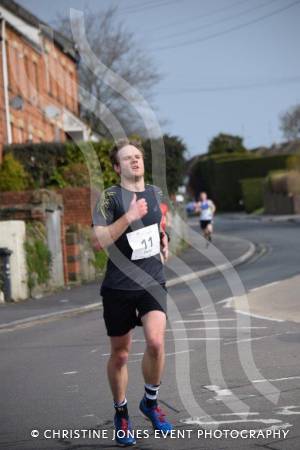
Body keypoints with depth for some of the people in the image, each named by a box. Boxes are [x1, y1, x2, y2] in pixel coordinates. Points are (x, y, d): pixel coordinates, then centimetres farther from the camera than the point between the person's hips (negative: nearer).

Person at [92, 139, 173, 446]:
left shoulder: (155, 192, 7)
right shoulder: (110, 197, -8)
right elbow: (99, 240, -20)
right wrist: (128, 217, -26)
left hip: (153, 282, 2)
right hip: (119, 286, -2)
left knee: (155, 342, -20)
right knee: (120, 353, 8)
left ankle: (150, 402, 5)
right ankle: (121, 414, 30)